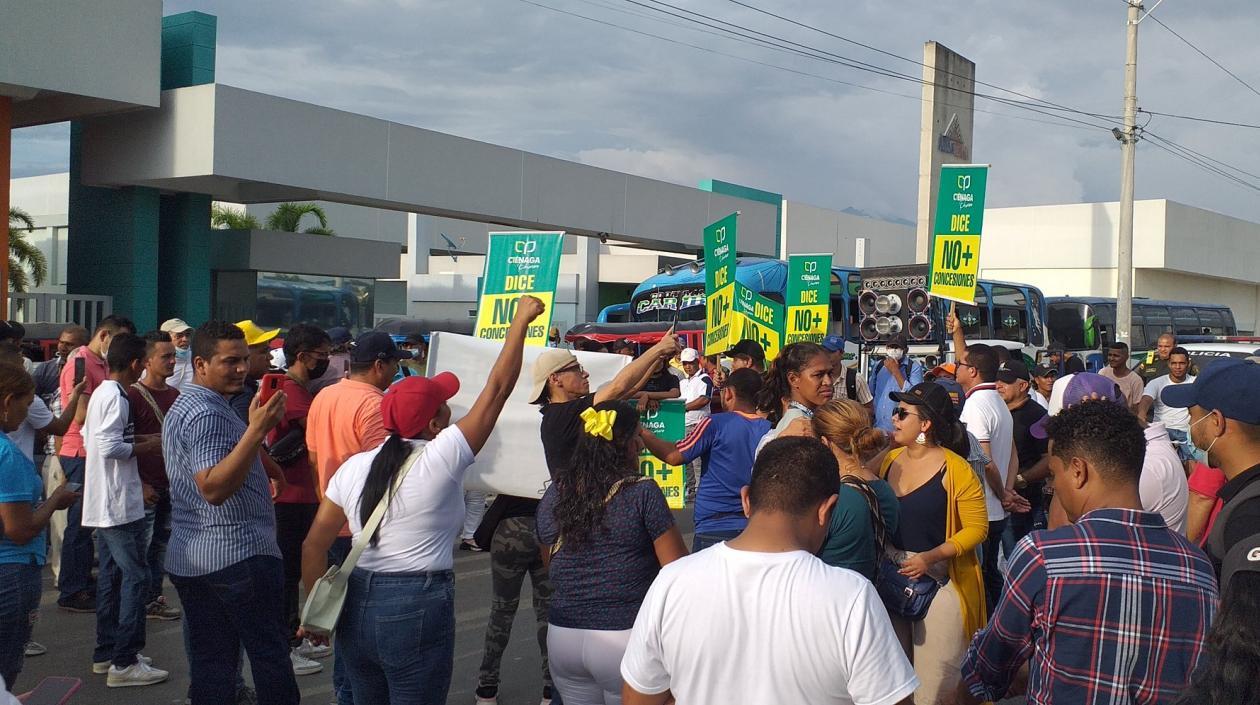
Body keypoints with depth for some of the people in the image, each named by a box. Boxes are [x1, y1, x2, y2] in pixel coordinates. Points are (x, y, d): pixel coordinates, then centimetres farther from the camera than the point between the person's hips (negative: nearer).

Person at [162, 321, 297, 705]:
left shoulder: (182, 407, 18)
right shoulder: (209, 414, -16)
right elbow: (214, 488, -26)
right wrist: (257, 430, -30)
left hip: (188, 558, 10)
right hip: (238, 554, -10)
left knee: (209, 664, 10)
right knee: (271, 658, -1)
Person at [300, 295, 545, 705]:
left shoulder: (354, 468, 3)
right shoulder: (440, 459, -12)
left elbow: (313, 546, 3)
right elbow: (497, 389, -8)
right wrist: (520, 321, -1)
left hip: (356, 609, 6)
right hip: (417, 611, -5)